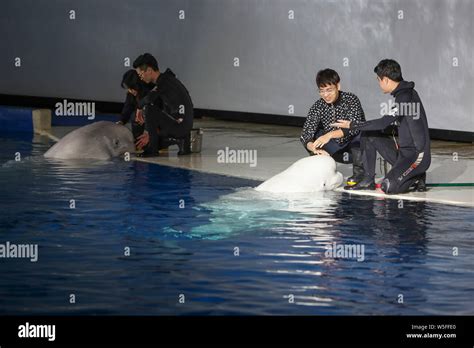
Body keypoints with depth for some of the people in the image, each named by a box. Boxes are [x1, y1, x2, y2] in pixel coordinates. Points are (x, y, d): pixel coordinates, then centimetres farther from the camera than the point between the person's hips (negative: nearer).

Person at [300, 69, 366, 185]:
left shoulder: (351, 99, -18)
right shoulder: (318, 107, -10)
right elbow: (305, 136, -20)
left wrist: (330, 135, -48)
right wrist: (315, 149, -43)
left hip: (355, 146, -3)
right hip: (337, 151, 3)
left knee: (359, 131, -33)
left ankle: (359, 172, -25)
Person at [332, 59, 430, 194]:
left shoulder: (406, 96, -19)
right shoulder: (402, 93, 11)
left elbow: (383, 123, -21)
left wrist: (352, 125, -13)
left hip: (418, 155, -9)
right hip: (403, 152, 9)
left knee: (388, 187, -24)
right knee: (368, 135, 6)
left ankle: (416, 178, 3)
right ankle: (368, 181, 9)